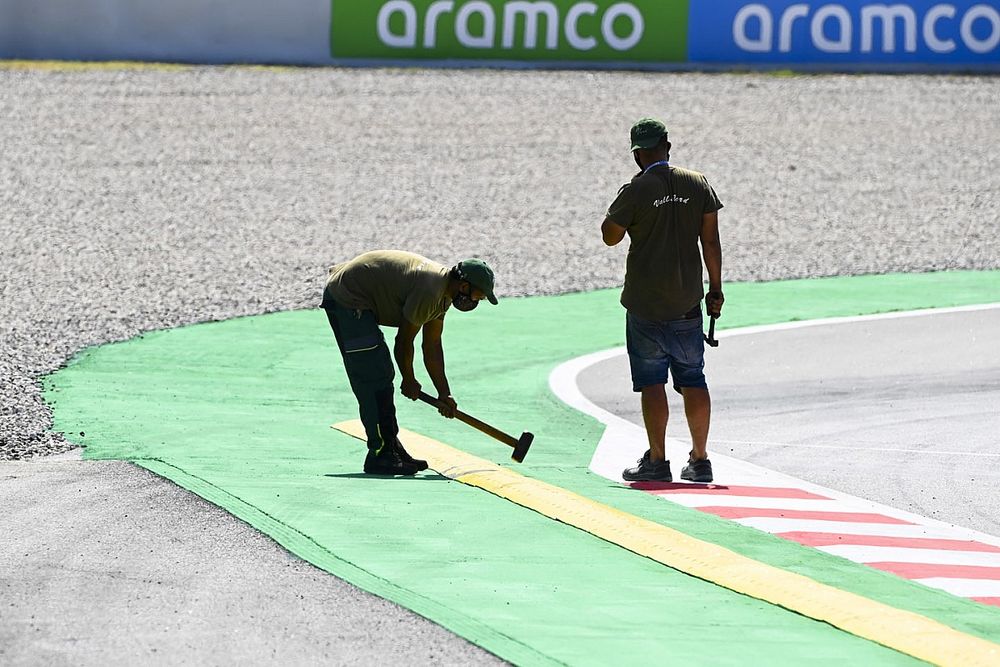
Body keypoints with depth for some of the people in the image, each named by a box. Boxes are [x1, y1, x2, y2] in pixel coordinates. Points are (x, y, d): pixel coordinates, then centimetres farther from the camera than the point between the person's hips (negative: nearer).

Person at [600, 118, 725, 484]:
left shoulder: (636, 190, -10)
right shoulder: (698, 184, 1)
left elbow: (610, 236, 0)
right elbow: (711, 241, 2)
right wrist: (716, 289, 9)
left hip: (646, 302, -4)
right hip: (688, 301, 4)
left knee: (651, 381, 0)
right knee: (693, 379, 9)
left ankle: (657, 460, -3)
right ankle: (699, 460, 9)